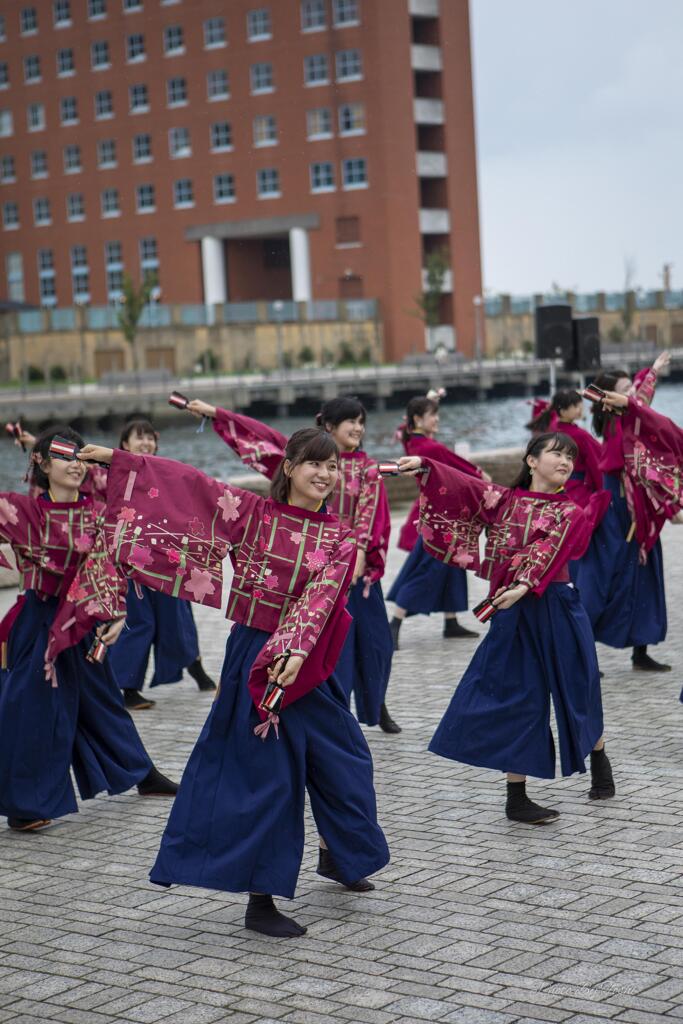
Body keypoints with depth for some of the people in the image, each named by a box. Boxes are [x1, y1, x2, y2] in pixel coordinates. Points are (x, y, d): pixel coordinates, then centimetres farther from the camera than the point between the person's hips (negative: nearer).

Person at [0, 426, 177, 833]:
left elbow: (105, 569, -6)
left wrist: (115, 615, -16)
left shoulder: (95, 512, -1)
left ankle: (142, 773, 36)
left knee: (100, 700, 20)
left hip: (84, 621, 4)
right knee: (34, 706, -2)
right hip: (39, 621, -3)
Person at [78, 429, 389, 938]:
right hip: (254, 655, -4)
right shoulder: (255, 513, -4)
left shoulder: (339, 537, 0)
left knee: (342, 757, 13)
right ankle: (260, 900, 6)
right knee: (265, 771, -3)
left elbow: (322, 596, -15)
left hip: (308, 662, 4)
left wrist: (298, 650, -32)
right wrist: (116, 458, -8)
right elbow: (189, 484, -6)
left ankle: (335, 855, 40)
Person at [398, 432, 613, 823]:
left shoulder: (570, 511, 1)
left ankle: (600, 761, 41)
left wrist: (524, 586, -30)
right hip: (512, 613, 1)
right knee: (517, 698, -1)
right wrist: (424, 465, -16)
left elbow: (549, 551, -15)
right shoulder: (505, 500, 8)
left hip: (556, 608, 0)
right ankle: (517, 797, 7)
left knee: (578, 691, 12)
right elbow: (462, 485, 1)